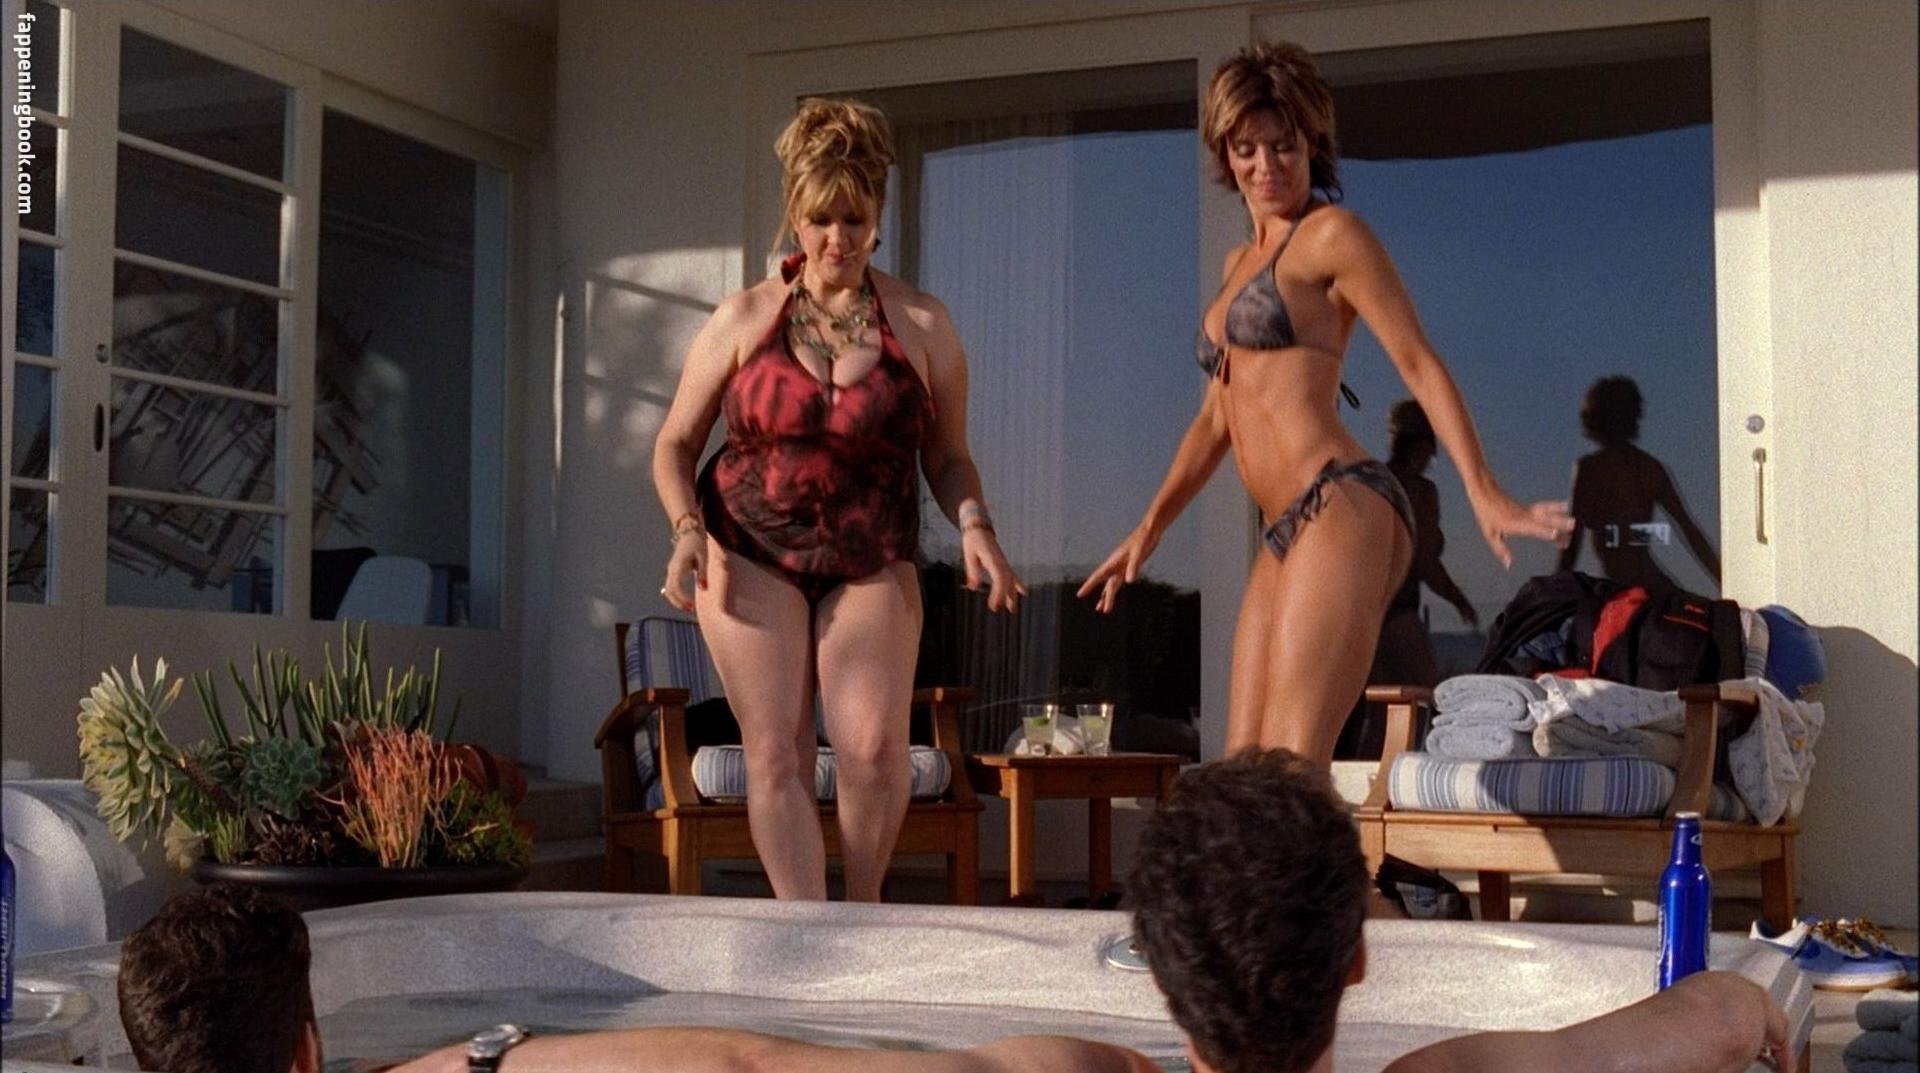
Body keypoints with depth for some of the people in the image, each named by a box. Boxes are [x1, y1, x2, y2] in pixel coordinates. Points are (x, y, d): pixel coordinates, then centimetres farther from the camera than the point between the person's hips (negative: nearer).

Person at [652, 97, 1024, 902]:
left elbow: (947, 456, 10)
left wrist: (973, 526, -10)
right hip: (749, 556, 0)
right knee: (776, 751, -7)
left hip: (872, 564, 0)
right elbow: (675, 444, 8)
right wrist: (688, 529, -10)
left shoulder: (923, 325, 4)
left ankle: (863, 908, 10)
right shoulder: (743, 319, 3)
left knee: (874, 746, -15)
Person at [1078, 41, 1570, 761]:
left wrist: (1484, 497, -17)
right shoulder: (1239, 263, 25)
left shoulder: (1330, 235, 1)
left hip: (1342, 515, -8)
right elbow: (1216, 416, 30)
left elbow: (1420, 365, -6)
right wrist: (1148, 532, 29)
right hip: (1287, 538, 8)